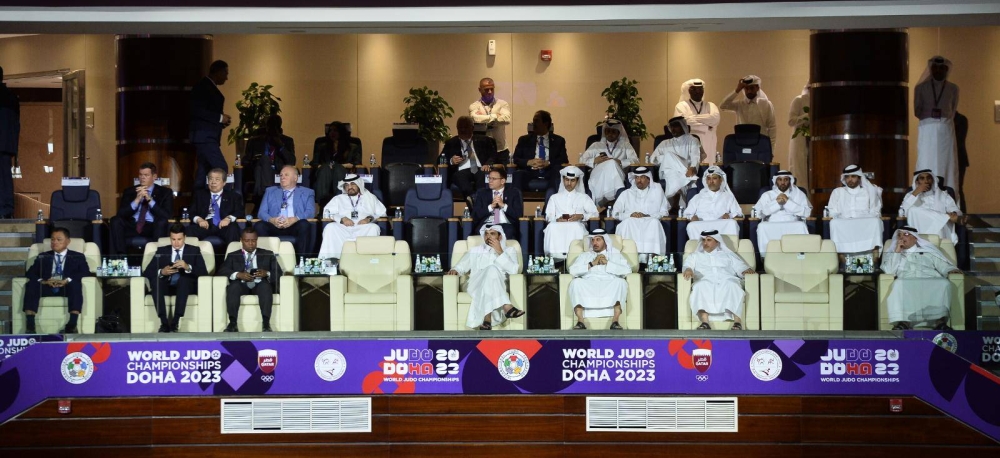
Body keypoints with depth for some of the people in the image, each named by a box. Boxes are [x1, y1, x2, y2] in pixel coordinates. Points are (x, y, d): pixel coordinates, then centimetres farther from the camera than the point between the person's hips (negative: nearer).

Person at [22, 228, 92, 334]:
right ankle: (30, 325, -39)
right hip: (46, 287, 2)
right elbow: (30, 273, 12)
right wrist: (42, 281, -12)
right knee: (31, 284, -30)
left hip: (67, 288, -2)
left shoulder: (78, 257, 18)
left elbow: (86, 272, 1)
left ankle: (72, 324, -46)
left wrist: (67, 280, -18)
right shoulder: (42, 257, 24)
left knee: (76, 283, -36)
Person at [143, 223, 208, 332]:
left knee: (183, 278, -36)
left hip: (186, 286, -2)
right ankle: (164, 322, -35)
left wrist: (188, 267, -19)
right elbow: (147, 272, 7)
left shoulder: (194, 250, 13)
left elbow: (204, 273, 0)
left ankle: (175, 323, -39)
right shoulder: (162, 251, 17)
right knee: (155, 279, -31)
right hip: (167, 286, 2)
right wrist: (161, 272, -14)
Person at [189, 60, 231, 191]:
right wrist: (220, 117, -16)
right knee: (221, 168, -16)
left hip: (208, 136, 10)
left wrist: (222, 121, 9)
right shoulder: (202, 87, -11)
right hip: (204, 136, -10)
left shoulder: (210, 87, 19)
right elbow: (197, 111, -20)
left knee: (203, 170, 9)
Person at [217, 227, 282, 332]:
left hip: (260, 285, 0)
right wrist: (238, 274, -15)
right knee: (233, 286, -34)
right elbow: (222, 271, 5)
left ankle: (266, 323, -43)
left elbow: (278, 272, 9)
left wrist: (267, 273, -14)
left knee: (265, 285, -35)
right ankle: (232, 323, -38)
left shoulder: (267, 254, 21)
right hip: (242, 285, 1)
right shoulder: (233, 256, 21)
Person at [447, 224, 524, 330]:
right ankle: (506, 307, -49)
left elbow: (513, 270, 1)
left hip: (499, 288, 0)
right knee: (492, 269, -32)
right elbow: (461, 266, 19)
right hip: (476, 286, 0)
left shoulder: (509, 251, 19)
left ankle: (487, 319, -50)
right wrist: (455, 270, -5)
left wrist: (499, 252, -3)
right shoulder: (474, 251, 26)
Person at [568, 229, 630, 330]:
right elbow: (572, 270, 8)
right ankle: (580, 321, -37)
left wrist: (607, 263, -1)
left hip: (609, 287, -1)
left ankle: (615, 321, -40)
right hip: (588, 286, 1)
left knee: (621, 282, -34)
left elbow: (627, 270, 4)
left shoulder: (616, 255, 23)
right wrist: (592, 264, 0)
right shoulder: (584, 255, 27)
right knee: (576, 282, -32)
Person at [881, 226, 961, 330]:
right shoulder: (893, 254, 26)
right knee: (898, 284, -37)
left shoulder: (928, 251, 28)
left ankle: (940, 320, -40)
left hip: (931, 283, 1)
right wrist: (897, 251, 8)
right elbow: (889, 271, 7)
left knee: (944, 283, -33)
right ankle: (903, 322, -44)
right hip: (907, 285, -1)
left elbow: (944, 266, 18)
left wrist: (952, 270, -4)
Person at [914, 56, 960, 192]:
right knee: (926, 165, -6)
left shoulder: (953, 89, 12)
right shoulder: (921, 87, 10)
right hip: (927, 130, -1)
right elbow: (917, 111, 6)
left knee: (946, 164, -6)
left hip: (946, 130, 1)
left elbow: (953, 111, 14)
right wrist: (931, 114, -6)